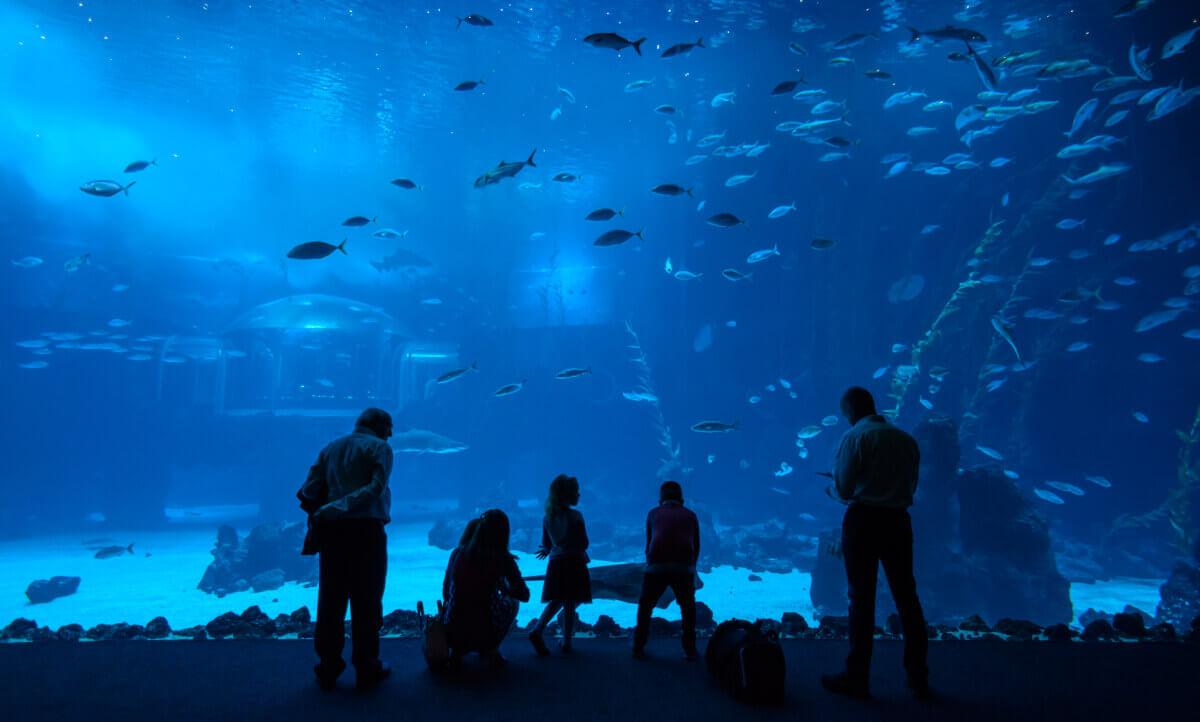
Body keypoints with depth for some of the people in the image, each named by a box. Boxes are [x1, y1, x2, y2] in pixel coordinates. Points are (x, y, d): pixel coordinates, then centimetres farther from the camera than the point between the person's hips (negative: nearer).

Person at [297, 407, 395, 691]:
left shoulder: (330, 448, 18)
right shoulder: (380, 448, 2)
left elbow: (308, 492, 7)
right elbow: (375, 488, -13)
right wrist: (338, 507, -12)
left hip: (333, 532, 5)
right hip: (366, 530, -5)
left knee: (330, 600, 11)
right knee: (366, 601, 3)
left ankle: (328, 667, 17)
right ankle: (366, 669, 10)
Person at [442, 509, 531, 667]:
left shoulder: (458, 553, -1)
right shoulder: (502, 558, -10)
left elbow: (446, 593, 11)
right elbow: (524, 595, 0)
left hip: (451, 635, 3)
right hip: (483, 634, -3)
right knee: (512, 601, 25)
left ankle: (458, 650, 20)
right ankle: (490, 650, 17)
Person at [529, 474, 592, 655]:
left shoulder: (547, 517, 2)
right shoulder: (575, 516, -14)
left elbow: (546, 543, 9)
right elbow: (584, 543, -10)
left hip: (555, 564, 5)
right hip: (574, 562, -5)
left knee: (557, 601, 19)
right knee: (570, 605, 6)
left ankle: (537, 631, 3)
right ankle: (566, 643, 14)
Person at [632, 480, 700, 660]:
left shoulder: (654, 513, 19)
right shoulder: (690, 515, 20)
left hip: (656, 566, 0)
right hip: (684, 567, 1)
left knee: (645, 607, 19)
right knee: (688, 608, 22)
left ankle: (638, 648, 19)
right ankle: (690, 650, 23)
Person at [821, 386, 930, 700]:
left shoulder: (855, 437, -9)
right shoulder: (906, 439, 7)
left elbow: (843, 489, -10)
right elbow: (911, 485, 11)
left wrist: (839, 488, 11)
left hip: (863, 520, -5)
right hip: (898, 521, 5)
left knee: (862, 598, 2)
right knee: (906, 596, 13)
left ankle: (857, 678, 10)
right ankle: (918, 677, 22)